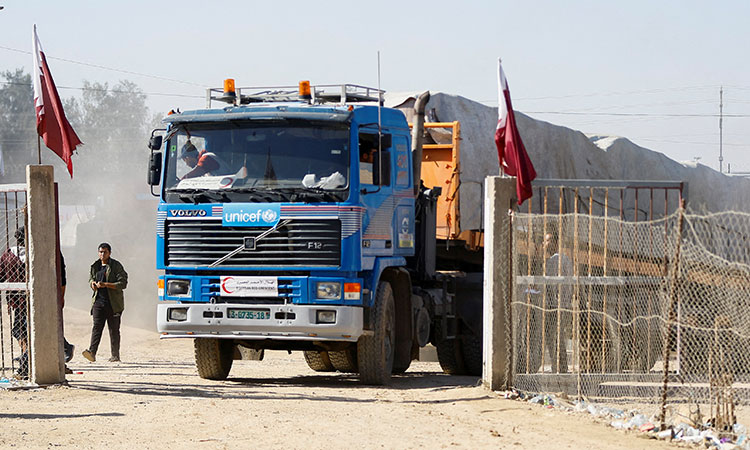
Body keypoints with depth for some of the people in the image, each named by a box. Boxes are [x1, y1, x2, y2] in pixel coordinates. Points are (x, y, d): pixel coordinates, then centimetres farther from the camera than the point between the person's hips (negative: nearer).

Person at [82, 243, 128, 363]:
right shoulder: (95, 266, 13)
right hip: (98, 301, 4)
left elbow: (123, 283, -11)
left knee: (114, 329, 2)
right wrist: (92, 282, 4)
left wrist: (105, 285, -19)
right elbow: (91, 278, 29)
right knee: (97, 327, -10)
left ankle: (115, 356, 9)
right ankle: (92, 352, -23)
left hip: (113, 303, -4)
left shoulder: (116, 266, -4)